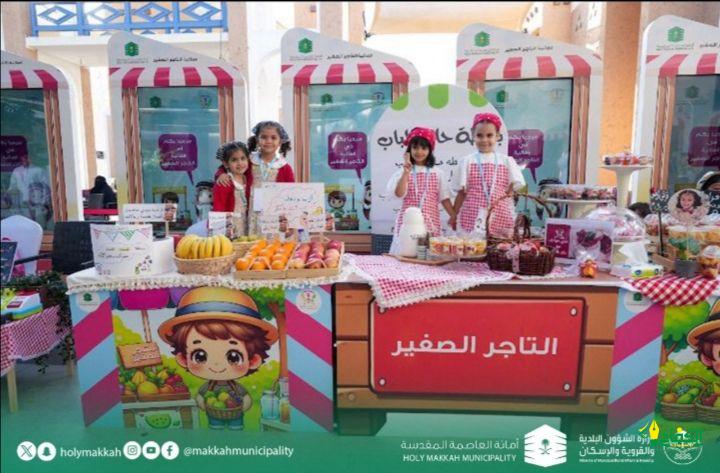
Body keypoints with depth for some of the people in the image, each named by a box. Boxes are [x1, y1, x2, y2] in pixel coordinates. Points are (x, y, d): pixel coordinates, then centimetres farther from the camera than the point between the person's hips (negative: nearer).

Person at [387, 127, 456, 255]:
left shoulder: (437, 173, 7)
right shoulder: (404, 172, 3)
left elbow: (444, 197, 7)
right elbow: (399, 193, -10)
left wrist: (453, 215, -2)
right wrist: (406, 172, -17)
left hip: (431, 222, 1)